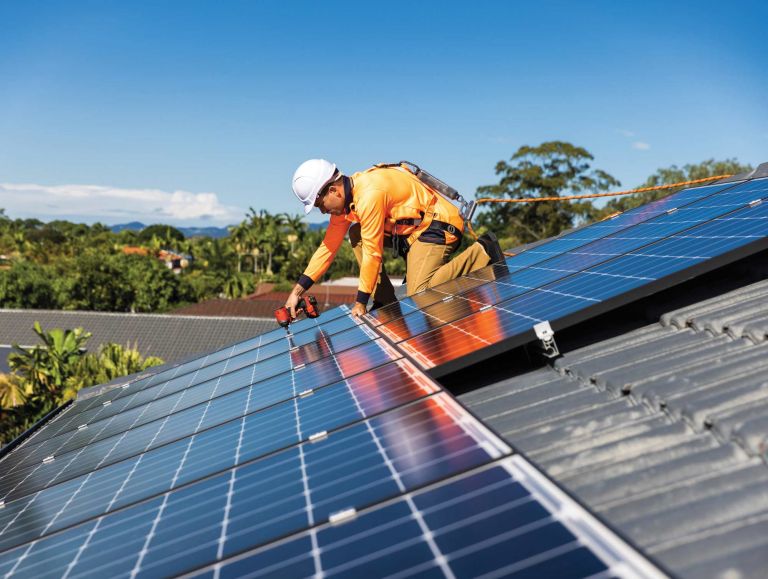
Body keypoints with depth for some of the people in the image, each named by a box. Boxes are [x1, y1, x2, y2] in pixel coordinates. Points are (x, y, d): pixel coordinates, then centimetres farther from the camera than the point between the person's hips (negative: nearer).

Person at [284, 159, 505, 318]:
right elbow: (329, 246, 6)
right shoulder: (345, 197, 3)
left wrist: (360, 303, -14)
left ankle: (481, 252, -8)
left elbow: (372, 253, -23)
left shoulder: (369, 194, -26)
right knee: (357, 234, 4)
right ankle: (386, 302, 4)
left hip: (438, 225, -10)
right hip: (411, 227, 10)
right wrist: (297, 291, 3)